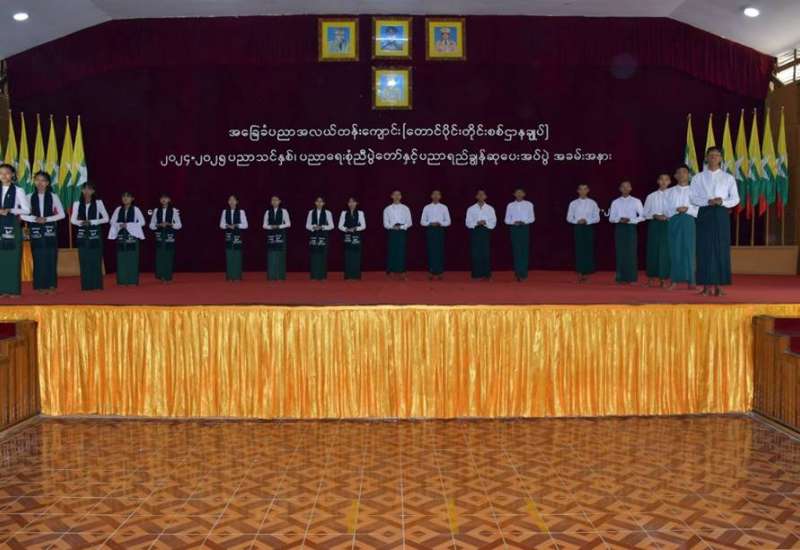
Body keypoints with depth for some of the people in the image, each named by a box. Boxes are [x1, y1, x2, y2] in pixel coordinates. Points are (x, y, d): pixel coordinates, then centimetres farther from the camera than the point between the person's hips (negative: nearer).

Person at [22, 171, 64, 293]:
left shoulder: (53, 196, 4)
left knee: (50, 257, -1)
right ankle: (40, 285, 5)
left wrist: (46, 219, -10)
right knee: (38, 258, 0)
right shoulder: (30, 197, 4)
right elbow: (23, 214, 2)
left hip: (50, 230, 0)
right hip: (35, 230, 0)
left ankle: (51, 284, 4)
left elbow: (62, 214, 0)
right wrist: (35, 219, -14)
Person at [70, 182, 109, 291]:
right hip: (82, 234, 1)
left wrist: (92, 222, -11)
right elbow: (72, 219, 4)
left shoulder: (98, 202, 1)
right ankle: (86, 285, 6)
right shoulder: (77, 203, 4)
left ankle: (97, 285, 4)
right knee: (84, 260, 1)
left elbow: (106, 218, 0)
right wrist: (81, 222, -16)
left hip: (95, 234, -1)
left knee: (95, 260, -1)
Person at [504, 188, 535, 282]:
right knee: (516, 251, -1)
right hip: (514, 229, 0)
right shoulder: (510, 205, 4)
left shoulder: (529, 204, 2)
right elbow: (507, 220, 5)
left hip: (525, 229, 0)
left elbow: (532, 218, 2)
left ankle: (523, 273, 6)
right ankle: (518, 273, 4)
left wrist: (524, 222, -15)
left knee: (525, 251, 0)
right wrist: (514, 222, -14)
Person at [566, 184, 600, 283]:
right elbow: (569, 218, 5)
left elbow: (597, 218, 1)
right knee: (579, 250, -1)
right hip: (578, 228, 0)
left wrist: (587, 221, -15)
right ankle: (580, 273, 5)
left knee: (588, 250, 0)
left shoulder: (592, 203, 1)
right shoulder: (573, 203, 3)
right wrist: (577, 221, -13)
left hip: (589, 228, 0)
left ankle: (587, 273, 7)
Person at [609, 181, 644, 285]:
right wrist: (619, 219, -13)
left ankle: (631, 277, 2)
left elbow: (642, 216, -1)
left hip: (631, 227, -2)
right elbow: (611, 218, 7)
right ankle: (621, 277, 6)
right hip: (619, 228, 2)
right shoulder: (615, 202, 7)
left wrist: (630, 220, -14)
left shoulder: (636, 201, 2)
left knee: (631, 252, -3)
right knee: (620, 252, 1)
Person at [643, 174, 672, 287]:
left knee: (666, 250, -2)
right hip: (655, 224, 1)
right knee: (653, 250, 0)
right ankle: (651, 277, 7)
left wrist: (668, 217, -15)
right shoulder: (651, 196, 8)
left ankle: (663, 278, 4)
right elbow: (645, 213, 8)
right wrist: (655, 216, -9)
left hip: (668, 224, -1)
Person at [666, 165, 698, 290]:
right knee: (674, 250, -2)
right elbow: (667, 209, 6)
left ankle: (690, 281, -1)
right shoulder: (670, 191, 13)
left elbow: (698, 209, 1)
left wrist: (687, 209, -14)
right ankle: (674, 280, 0)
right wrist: (677, 210, -12)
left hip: (688, 222, -1)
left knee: (688, 250, -3)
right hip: (674, 222, 1)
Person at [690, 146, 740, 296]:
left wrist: (722, 202, -14)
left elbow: (735, 199, 5)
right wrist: (708, 202, -14)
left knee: (721, 249, -2)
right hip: (704, 214, 0)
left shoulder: (728, 178, 8)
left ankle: (719, 286, 2)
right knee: (705, 249, -3)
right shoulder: (698, 178, 7)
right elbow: (692, 198, 1)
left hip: (721, 214, 0)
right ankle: (707, 286, 0)